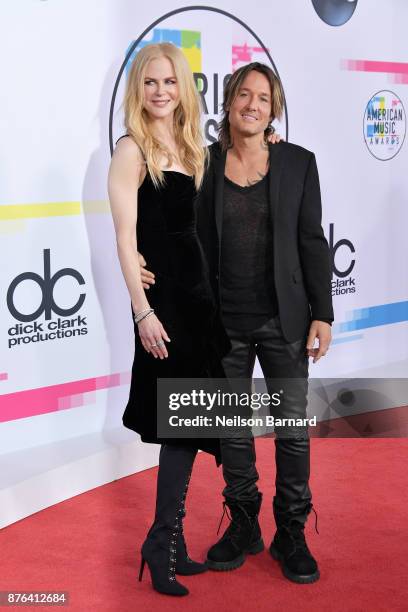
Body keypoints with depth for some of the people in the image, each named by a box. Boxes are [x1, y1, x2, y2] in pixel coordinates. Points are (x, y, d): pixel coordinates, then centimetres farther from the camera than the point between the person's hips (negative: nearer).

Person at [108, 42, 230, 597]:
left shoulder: (194, 148, 13)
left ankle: (169, 543, 21)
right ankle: (162, 545, 8)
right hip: (162, 296, -7)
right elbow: (126, 237, -13)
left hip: (198, 290, 7)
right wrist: (143, 312, -17)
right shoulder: (132, 150, -8)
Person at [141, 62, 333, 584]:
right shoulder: (203, 164, 0)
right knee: (232, 427, 12)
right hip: (225, 320, 1)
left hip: (283, 320, -1)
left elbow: (312, 243, -1)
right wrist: (150, 266, -13)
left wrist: (322, 314, -4)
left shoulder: (298, 163, -2)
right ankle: (244, 526, 29)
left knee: (292, 427, 5)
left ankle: (291, 534, 21)